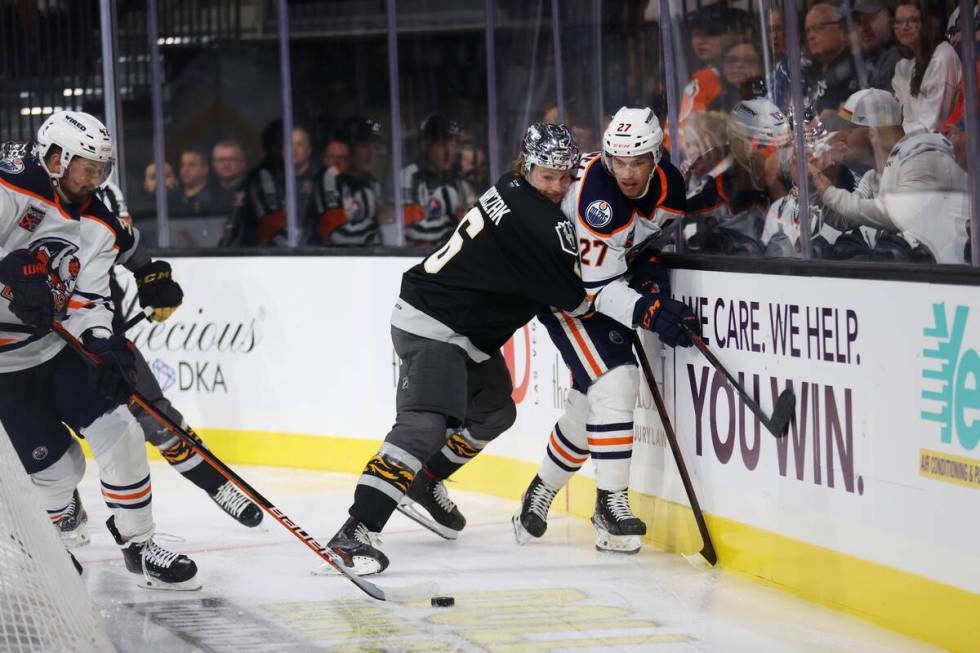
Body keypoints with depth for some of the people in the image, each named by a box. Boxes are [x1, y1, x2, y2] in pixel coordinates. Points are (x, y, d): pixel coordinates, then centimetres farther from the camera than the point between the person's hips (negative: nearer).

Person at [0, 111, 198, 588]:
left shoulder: (99, 227, 4)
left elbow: (88, 300, -2)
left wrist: (102, 342, -21)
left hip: (61, 344, 6)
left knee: (118, 434, -7)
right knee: (58, 467, -5)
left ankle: (137, 543, 8)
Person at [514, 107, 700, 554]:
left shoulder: (669, 185, -10)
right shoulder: (594, 197, -33)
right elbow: (596, 286, -32)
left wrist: (649, 273, -9)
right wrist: (648, 313, -41)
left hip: (608, 285, 8)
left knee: (591, 400, 12)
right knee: (612, 383, -21)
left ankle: (541, 493, 32)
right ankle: (610, 502, -16)